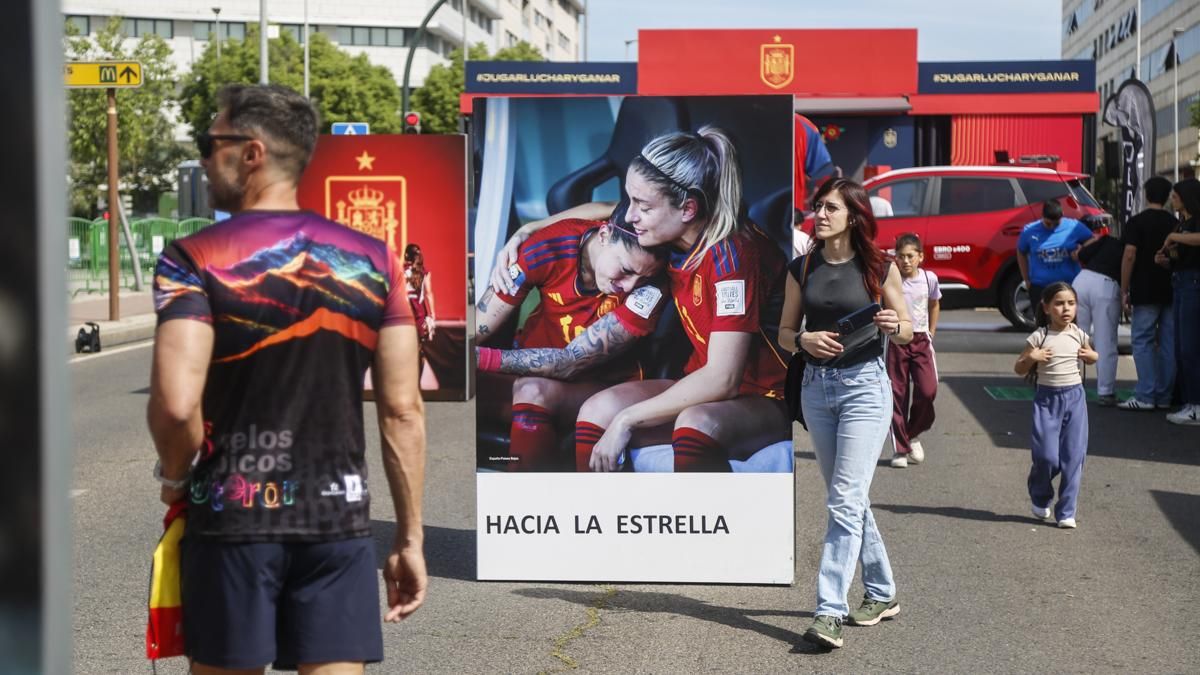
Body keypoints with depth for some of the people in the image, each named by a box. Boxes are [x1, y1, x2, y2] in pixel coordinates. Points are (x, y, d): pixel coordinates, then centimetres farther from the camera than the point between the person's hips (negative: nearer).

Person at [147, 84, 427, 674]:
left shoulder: (195, 259, -9)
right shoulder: (373, 260, 2)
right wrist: (410, 539, 7)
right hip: (339, 517, 3)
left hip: (232, 517, -2)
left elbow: (176, 404, -20)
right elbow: (404, 411, 1)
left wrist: (175, 475, 1)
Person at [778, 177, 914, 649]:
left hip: (864, 385, -5)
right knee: (848, 499, 13)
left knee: (845, 501, -12)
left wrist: (893, 326, -17)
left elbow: (909, 331, 4)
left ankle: (830, 610, -12)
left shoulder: (878, 267, -3)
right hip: (816, 386, 5)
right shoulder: (802, 269, 6)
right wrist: (804, 339, -11)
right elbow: (784, 332, 10)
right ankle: (882, 592, 29)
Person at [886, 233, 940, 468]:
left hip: (921, 340, 2)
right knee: (898, 394, 0)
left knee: (927, 390, -8)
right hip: (896, 340, -2)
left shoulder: (929, 278, 2)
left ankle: (913, 434, 18)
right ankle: (900, 448, 8)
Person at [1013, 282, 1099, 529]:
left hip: (1074, 397, 3)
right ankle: (1039, 499, 23)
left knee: (1073, 457, 0)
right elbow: (1019, 369, 1)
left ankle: (1066, 512, 9)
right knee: (1046, 456, -7)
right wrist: (1031, 357, -19)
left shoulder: (1078, 335, 3)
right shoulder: (1038, 337, -5)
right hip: (1047, 398, -3)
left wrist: (1090, 355, 0)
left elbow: (1092, 356, 23)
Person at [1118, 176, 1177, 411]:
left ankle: (1145, 396, -8)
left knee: (1143, 342, -2)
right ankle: (1164, 396, 11)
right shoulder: (1176, 224, 9)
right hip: (1171, 292, 5)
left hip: (1145, 293, -5)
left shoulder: (1136, 222, -7)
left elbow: (1129, 256, -13)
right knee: (1168, 344, 8)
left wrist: (1124, 291, -9)